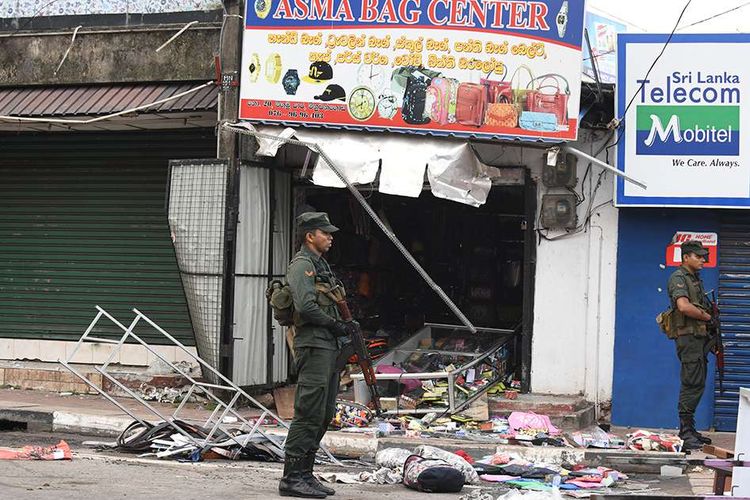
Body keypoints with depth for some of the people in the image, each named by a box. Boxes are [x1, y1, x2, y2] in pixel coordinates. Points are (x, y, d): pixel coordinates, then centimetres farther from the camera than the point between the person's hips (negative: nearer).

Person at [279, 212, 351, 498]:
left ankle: (305, 473, 17)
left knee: (324, 415, 12)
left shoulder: (321, 264, 21)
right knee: (309, 414, -11)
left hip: (329, 347, 10)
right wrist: (335, 324, -11)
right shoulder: (302, 265, -10)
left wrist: (343, 325, 10)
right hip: (313, 347, -10)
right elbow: (306, 306, -22)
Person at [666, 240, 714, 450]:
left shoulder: (696, 280, 22)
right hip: (688, 336, -10)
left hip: (699, 338, 10)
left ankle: (689, 430, 17)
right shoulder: (678, 278, -8)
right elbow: (684, 306, -22)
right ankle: (685, 433, -12)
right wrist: (707, 316, -10)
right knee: (692, 385, -12)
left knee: (697, 385, 11)